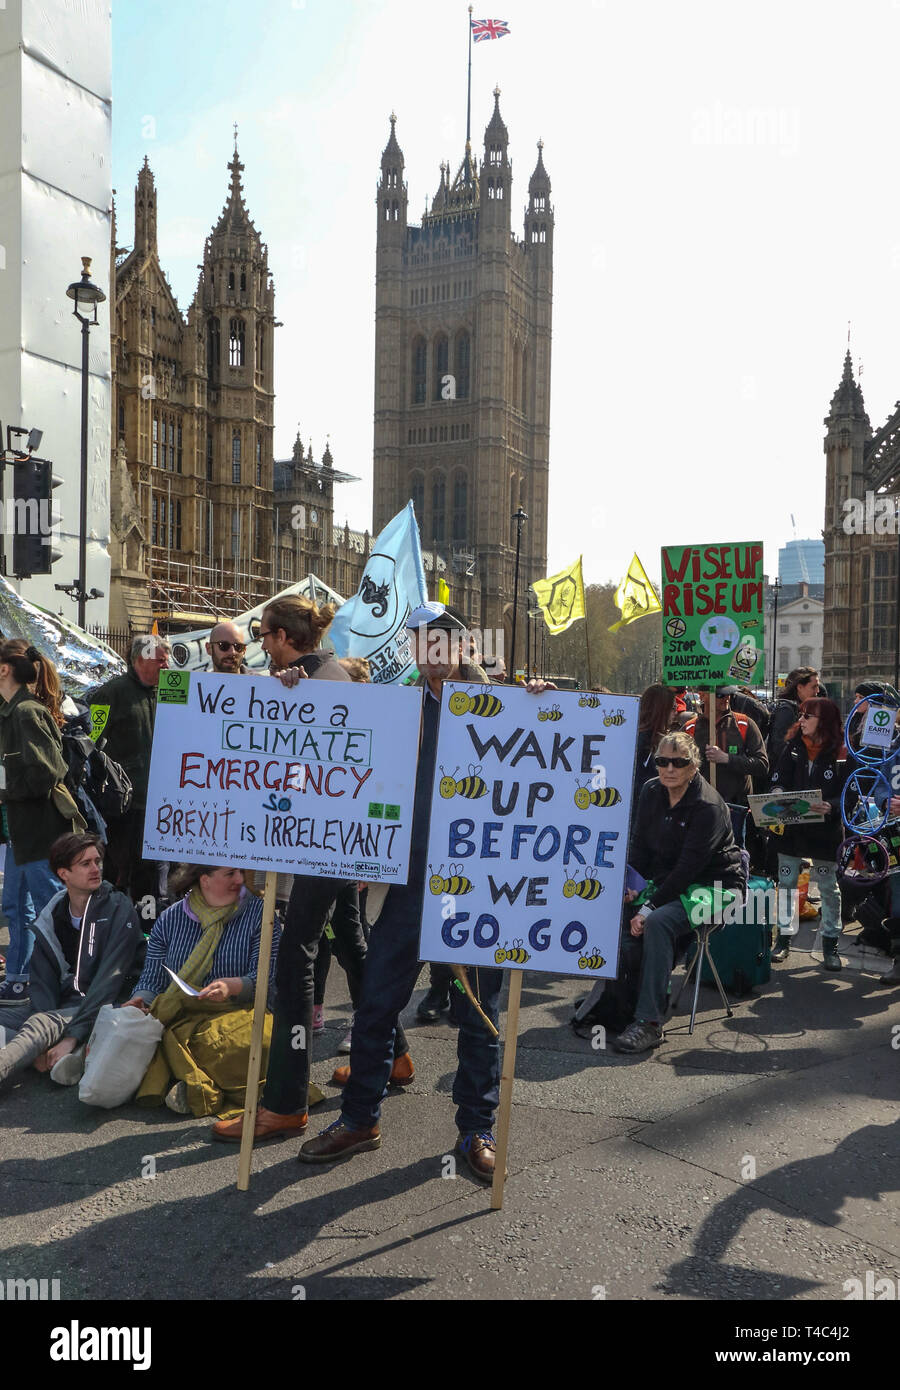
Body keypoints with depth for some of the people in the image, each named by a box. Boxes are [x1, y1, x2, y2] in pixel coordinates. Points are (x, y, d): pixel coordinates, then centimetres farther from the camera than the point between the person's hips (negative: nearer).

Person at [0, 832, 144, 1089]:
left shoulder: (118, 909, -9)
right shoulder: (51, 918, 7)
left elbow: (109, 979, -17)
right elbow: (42, 980, -2)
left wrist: (72, 1036, -26)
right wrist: (44, 1043, -19)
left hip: (106, 1008, -6)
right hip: (64, 1005, 7)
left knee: (41, 1021, -33)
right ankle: (70, 1055, -30)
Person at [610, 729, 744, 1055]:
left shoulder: (708, 806, -20)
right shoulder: (652, 793, 2)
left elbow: (689, 867, -25)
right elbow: (640, 846, 7)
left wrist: (649, 908, -28)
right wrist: (631, 885, -12)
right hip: (668, 881, 7)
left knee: (657, 922, -32)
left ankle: (649, 1024, -33)